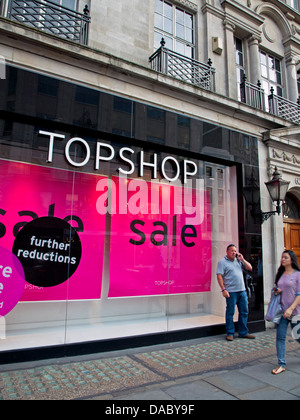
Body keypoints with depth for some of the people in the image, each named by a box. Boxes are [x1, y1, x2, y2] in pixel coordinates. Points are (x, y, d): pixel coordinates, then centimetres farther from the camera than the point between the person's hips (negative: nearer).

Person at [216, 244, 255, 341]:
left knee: (244, 312, 11)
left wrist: (242, 259, 2)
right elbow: (219, 276, -10)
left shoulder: (238, 260, 15)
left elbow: (250, 268, 14)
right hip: (231, 292, -6)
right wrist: (223, 289, -17)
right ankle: (230, 333, 13)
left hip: (242, 290, 6)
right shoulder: (222, 262, -4)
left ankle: (243, 333, 23)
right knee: (230, 313, 1)